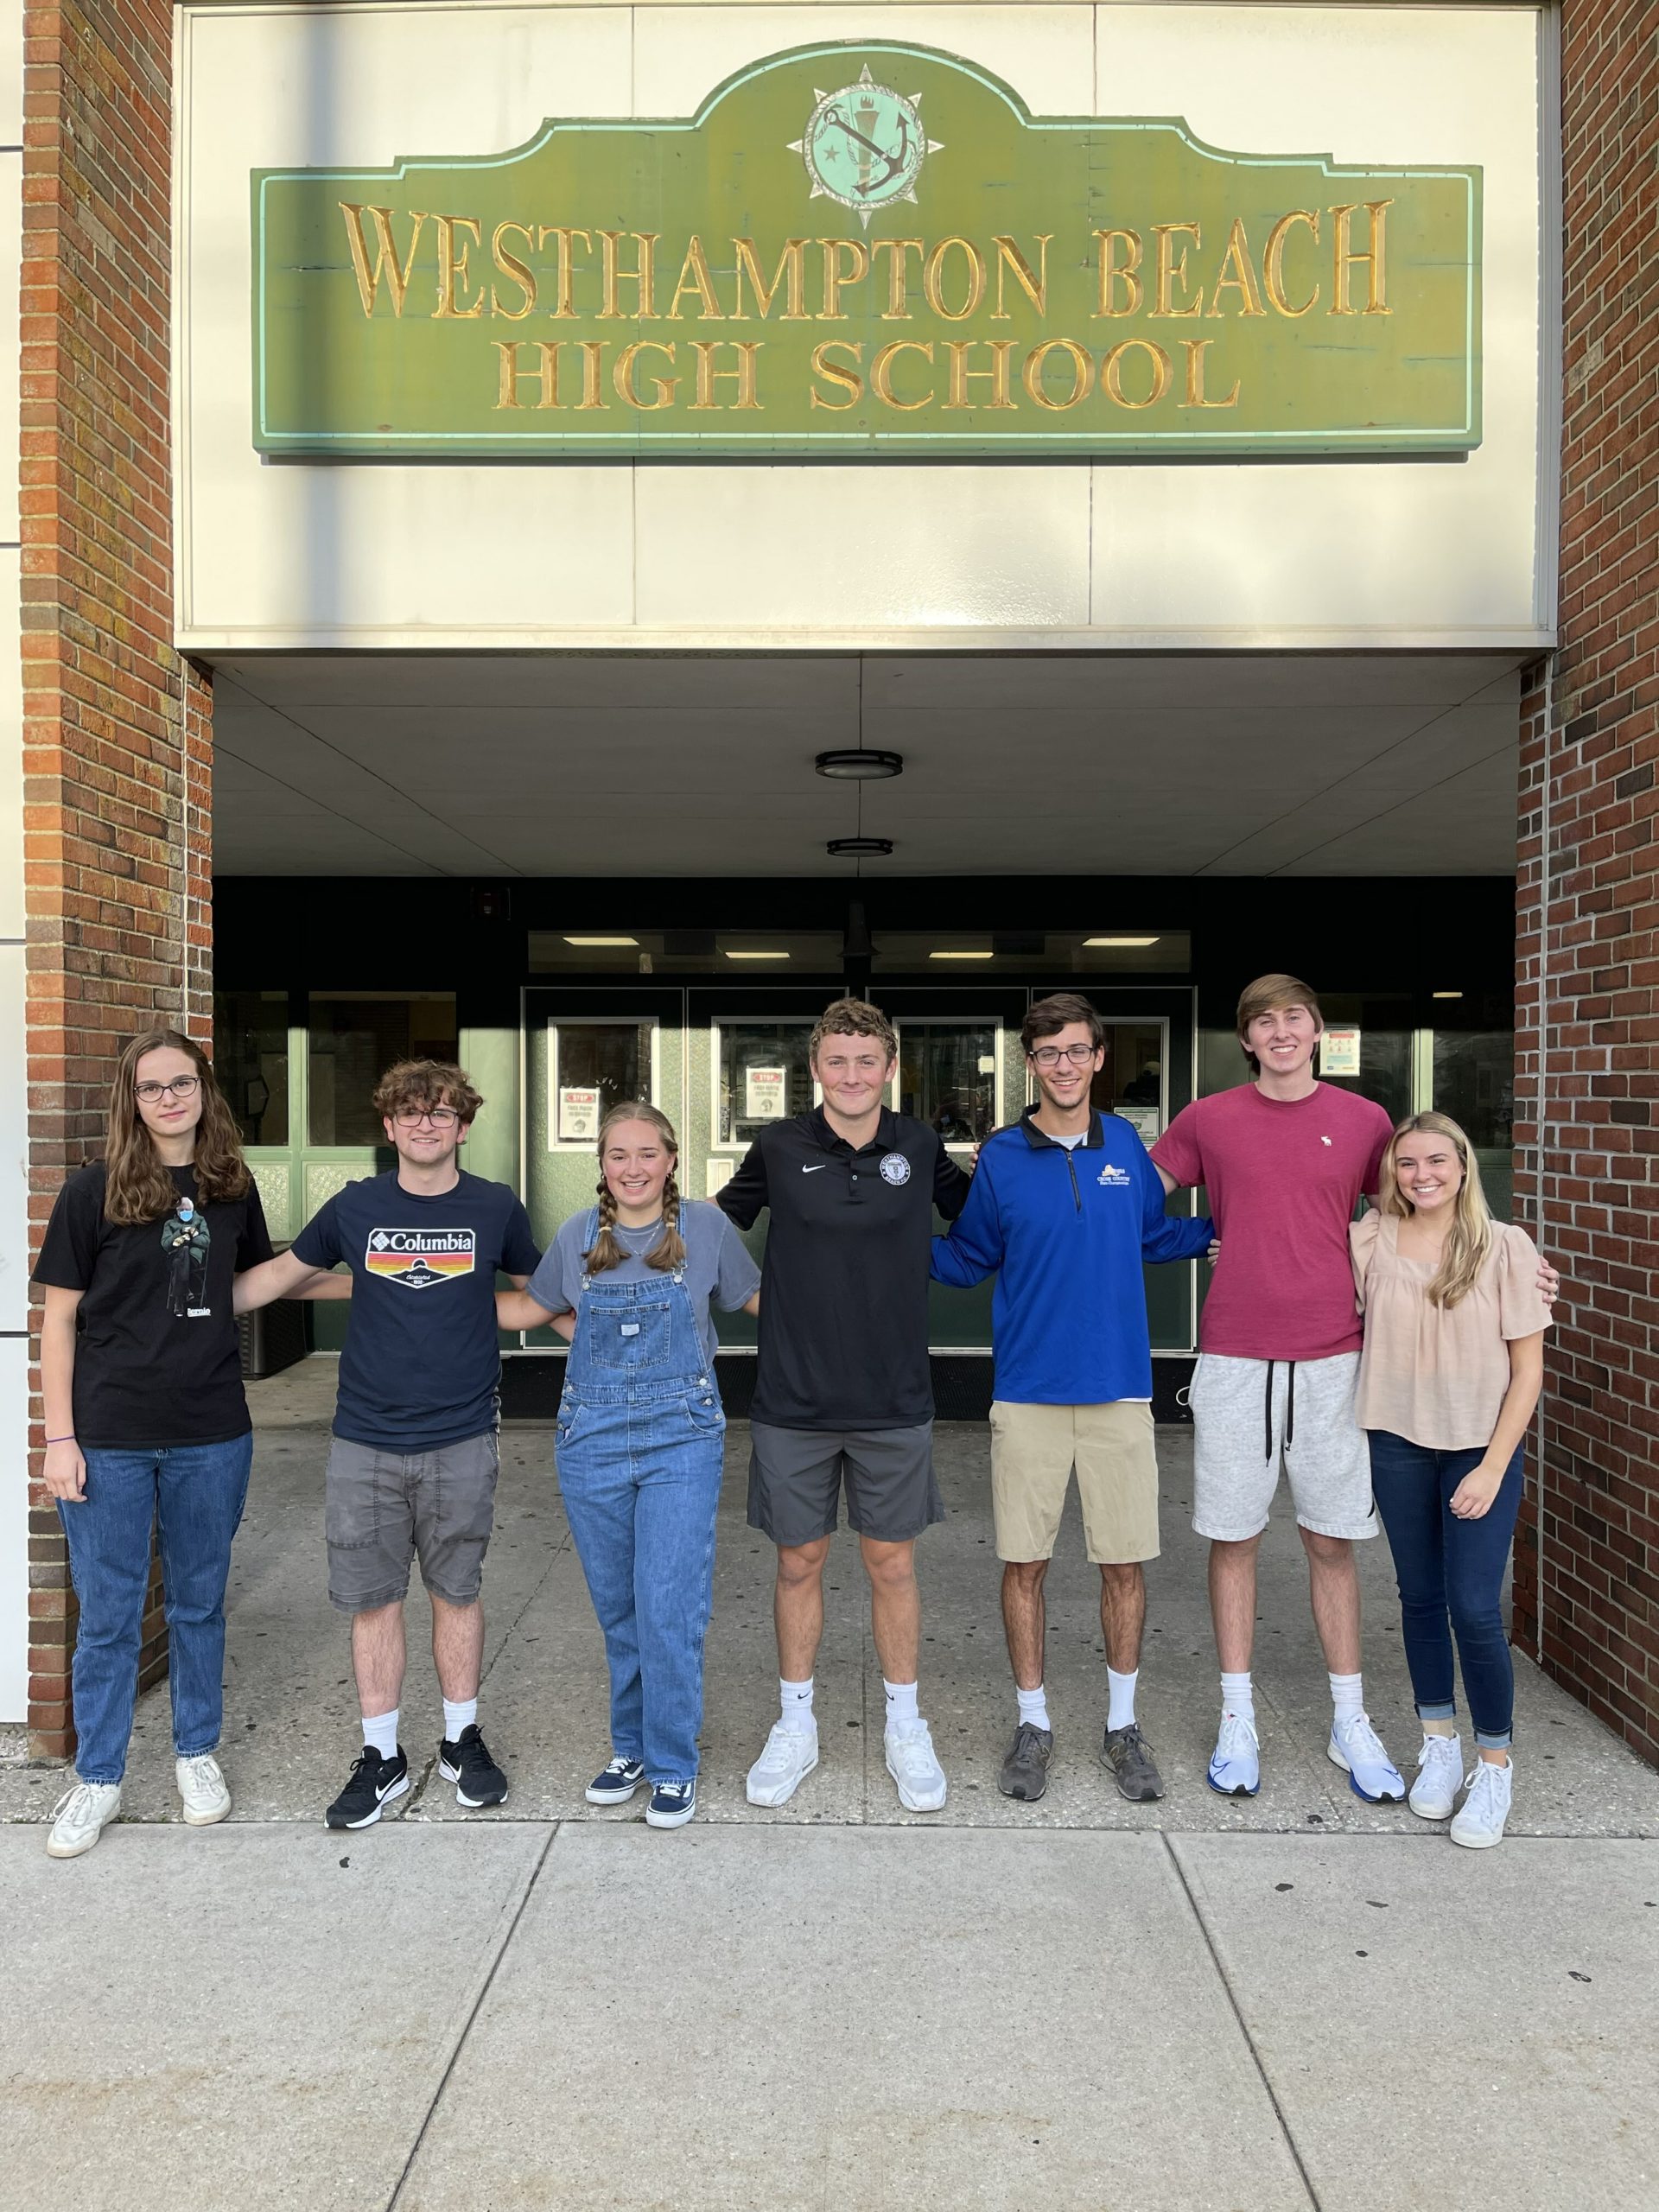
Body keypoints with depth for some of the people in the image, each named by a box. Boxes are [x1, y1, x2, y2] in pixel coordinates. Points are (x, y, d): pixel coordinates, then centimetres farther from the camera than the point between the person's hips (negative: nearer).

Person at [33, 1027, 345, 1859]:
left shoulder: (232, 1188, 2)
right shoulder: (93, 1191, -7)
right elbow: (60, 1318, -4)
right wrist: (60, 1438, -7)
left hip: (210, 1434, 2)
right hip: (110, 1438, -2)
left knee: (199, 1602, 15)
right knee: (107, 1614, 9)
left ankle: (197, 1753, 35)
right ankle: (97, 1778, 28)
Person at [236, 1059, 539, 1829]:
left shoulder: (495, 1209, -1)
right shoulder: (356, 1206, 0)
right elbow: (283, 1273, 14)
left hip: (461, 1440, -1)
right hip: (365, 1441, 1)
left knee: (455, 1594, 11)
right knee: (373, 1600, 8)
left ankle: (462, 1740, 29)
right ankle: (382, 1757, 25)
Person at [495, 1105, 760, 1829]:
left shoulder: (705, 1226, -1)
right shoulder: (578, 1235, 5)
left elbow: (761, 1299, 10)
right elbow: (530, 1308, 18)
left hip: (681, 1441, -3)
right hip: (592, 1440, 3)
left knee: (668, 1609, -6)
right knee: (618, 1608, 14)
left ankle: (673, 1766, 13)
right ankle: (630, 1746, 32)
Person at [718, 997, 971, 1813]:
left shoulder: (919, 1146, -1)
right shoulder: (779, 1147, -4)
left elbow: (977, 1217, 16)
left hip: (894, 1401, 0)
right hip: (793, 1400, 0)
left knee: (892, 1564, 11)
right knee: (799, 1563, 12)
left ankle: (905, 1729, 30)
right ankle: (795, 1725, 31)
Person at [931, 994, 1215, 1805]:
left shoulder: (1125, 1145, 4)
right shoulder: (1000, 1157, -2)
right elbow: (968, 1259, 7)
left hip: (1119, 1387, 2)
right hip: (1029, 1391, -1)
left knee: (1125, 1562, 8)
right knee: (1024, 1563, 7)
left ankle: (1122, 1724, 28)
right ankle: (1033, 1723, 26)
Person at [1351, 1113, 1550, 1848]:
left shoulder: (1506, 1247, -8)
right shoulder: (1369, 1243, -2)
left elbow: (1527, 1368, -6)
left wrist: (1493, 1466, -10)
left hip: (1481, 1449, -2)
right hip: (1398, 1444, 2)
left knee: (1474, 1610, -5)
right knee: (1420, 1598, 13)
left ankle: (1494, 1766, 16)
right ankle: (1440, 1744, 32)